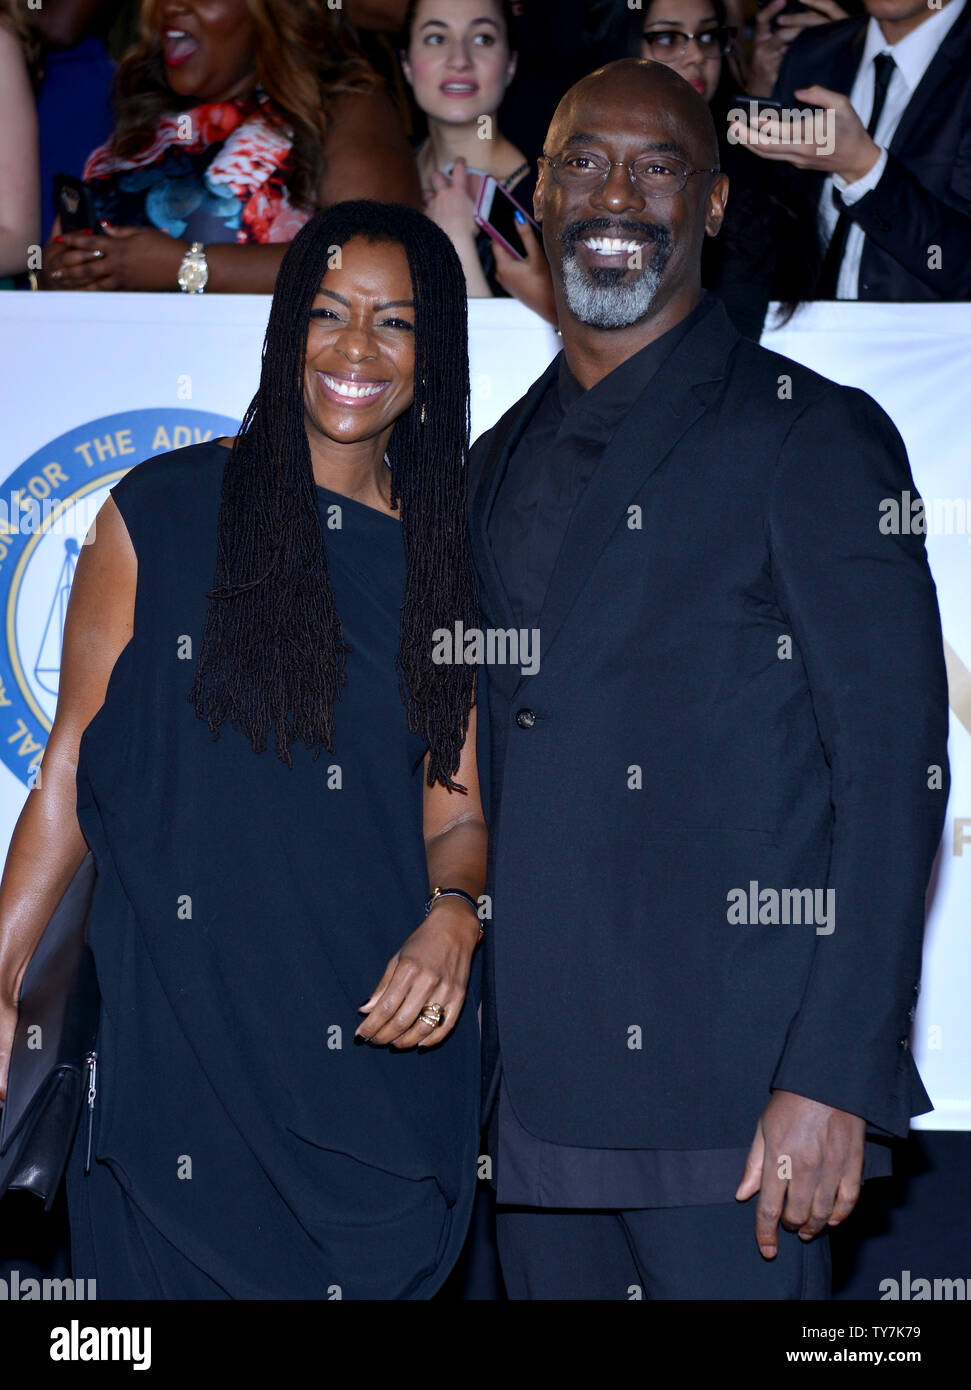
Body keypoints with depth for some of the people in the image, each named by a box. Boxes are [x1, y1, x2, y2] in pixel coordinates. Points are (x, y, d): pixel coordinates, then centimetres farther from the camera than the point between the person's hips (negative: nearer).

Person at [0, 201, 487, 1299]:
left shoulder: (451, 557, 8)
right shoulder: (158, 514, 2)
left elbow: (456, 808, 9)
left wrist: (451, 919, -12)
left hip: (382, 1042, 2)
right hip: (178, 1031, -2)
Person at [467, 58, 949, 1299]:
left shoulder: (815, 436, -4)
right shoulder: (500, 465, 15)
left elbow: (894, 772, -10)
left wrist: (834, 1079, -16)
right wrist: (470, 1047, 12)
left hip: (732, 1096, -5)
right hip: (534, 1097, 6)